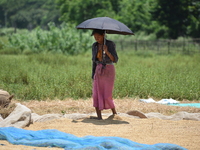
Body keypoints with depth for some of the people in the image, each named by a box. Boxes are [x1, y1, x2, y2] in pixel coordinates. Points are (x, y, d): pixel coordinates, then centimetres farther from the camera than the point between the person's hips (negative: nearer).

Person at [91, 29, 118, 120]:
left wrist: (107, 51, -31)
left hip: (109, 71, -5)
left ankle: (114, 113, 18)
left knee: (107, 96, -6)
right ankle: (99, 116, -9)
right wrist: (93, 75, 11)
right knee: (96, 94, -8)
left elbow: (115, 60, -16)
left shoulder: (110, 44, -10)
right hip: (98, 71, 5)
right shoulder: (95, 46, 6)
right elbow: (94, 61, 14)